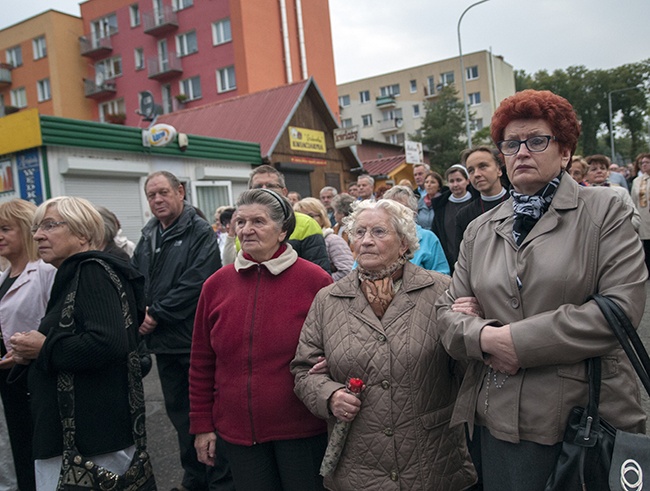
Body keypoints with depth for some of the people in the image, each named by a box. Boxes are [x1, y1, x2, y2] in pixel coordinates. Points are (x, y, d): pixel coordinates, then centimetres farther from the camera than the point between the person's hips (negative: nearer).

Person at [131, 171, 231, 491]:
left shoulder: (200, 233, -9)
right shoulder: (148, 237, 13)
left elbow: (195, 283, -18)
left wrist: (157, 314, -15)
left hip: (194, 338, -7)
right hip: (163, 342, 7)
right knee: (178, 411, 17)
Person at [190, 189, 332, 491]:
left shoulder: (315, 280, -10)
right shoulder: (216, 284, 0)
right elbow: (202, 362, 6)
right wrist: (202, 424, 7)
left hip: (301, 428, -2)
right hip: (237, 430, 3)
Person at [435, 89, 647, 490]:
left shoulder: (604, 211, -1)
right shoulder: (480, 229, 10)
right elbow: (449, 310, 9)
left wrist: (518, 340, -15)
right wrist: (484, 336, -14)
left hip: (587, 415, -3)